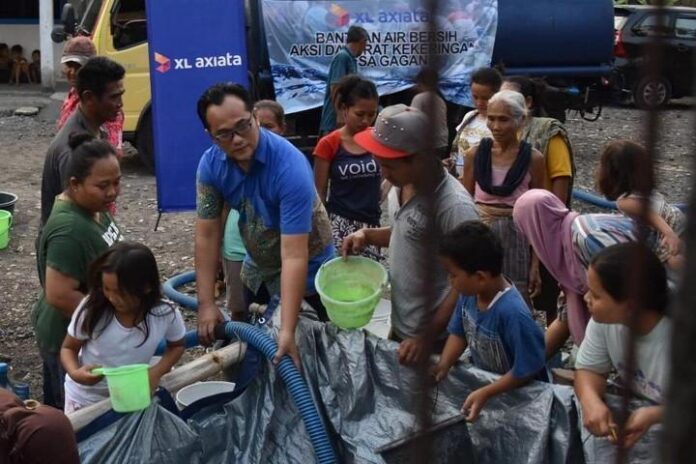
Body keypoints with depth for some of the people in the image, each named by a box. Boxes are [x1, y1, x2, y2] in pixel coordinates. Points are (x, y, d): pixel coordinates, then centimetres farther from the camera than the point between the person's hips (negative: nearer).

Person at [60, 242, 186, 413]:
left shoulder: (166, 315, -22)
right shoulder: (92, 309, -25)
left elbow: (176, 346, 0)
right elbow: (68, 348, -9)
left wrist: (156, 372, -18)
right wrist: (74, 372, -30)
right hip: (85, 400, -1)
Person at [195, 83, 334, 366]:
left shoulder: (290, 166, -35)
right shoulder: (210, 164, -17)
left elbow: (294, 257, -37)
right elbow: (207, 235, -10)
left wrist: (287, 331, -41)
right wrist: (206, 303, -15)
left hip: (306, 273, -5)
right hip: (256, 269, 5)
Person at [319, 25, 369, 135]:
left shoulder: (351, 59, 17)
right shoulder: (342, 57, -11)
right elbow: (335, 88, -19)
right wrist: (340, 115, -24)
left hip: (346, 118, 10)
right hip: (336, 120, -10)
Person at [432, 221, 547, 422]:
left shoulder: (512, 313, -35)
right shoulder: (469, 293, -15)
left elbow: (526, 370, -26)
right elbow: (459, 333, 3)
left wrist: (485, 394, -25)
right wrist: (443, 364, -13)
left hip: (517, 392, -6)